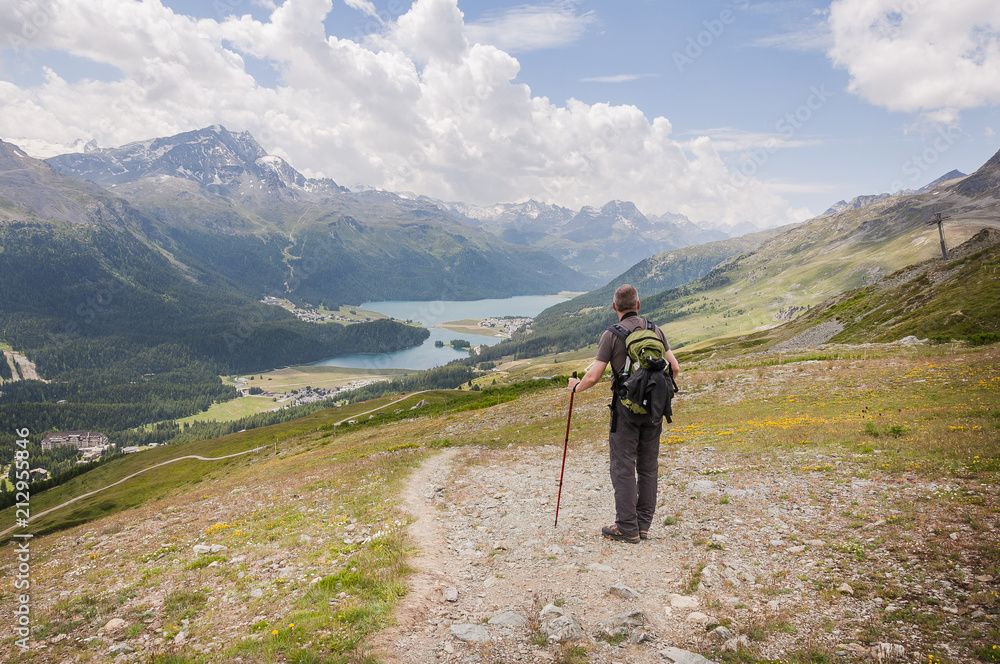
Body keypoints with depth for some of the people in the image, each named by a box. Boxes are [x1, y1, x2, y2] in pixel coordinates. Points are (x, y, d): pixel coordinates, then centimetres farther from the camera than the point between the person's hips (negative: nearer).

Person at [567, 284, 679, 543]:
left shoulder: (612, 335, -9)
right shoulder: (655, 330, 4)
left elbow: (592, 378, -12)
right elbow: (674, 368, 5)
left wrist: (575, 387, 8)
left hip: (626, 409, -5)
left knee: (624, 467, 2)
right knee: (648, 467, 12)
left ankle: (627, 528, 5)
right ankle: (643, 525, 19)